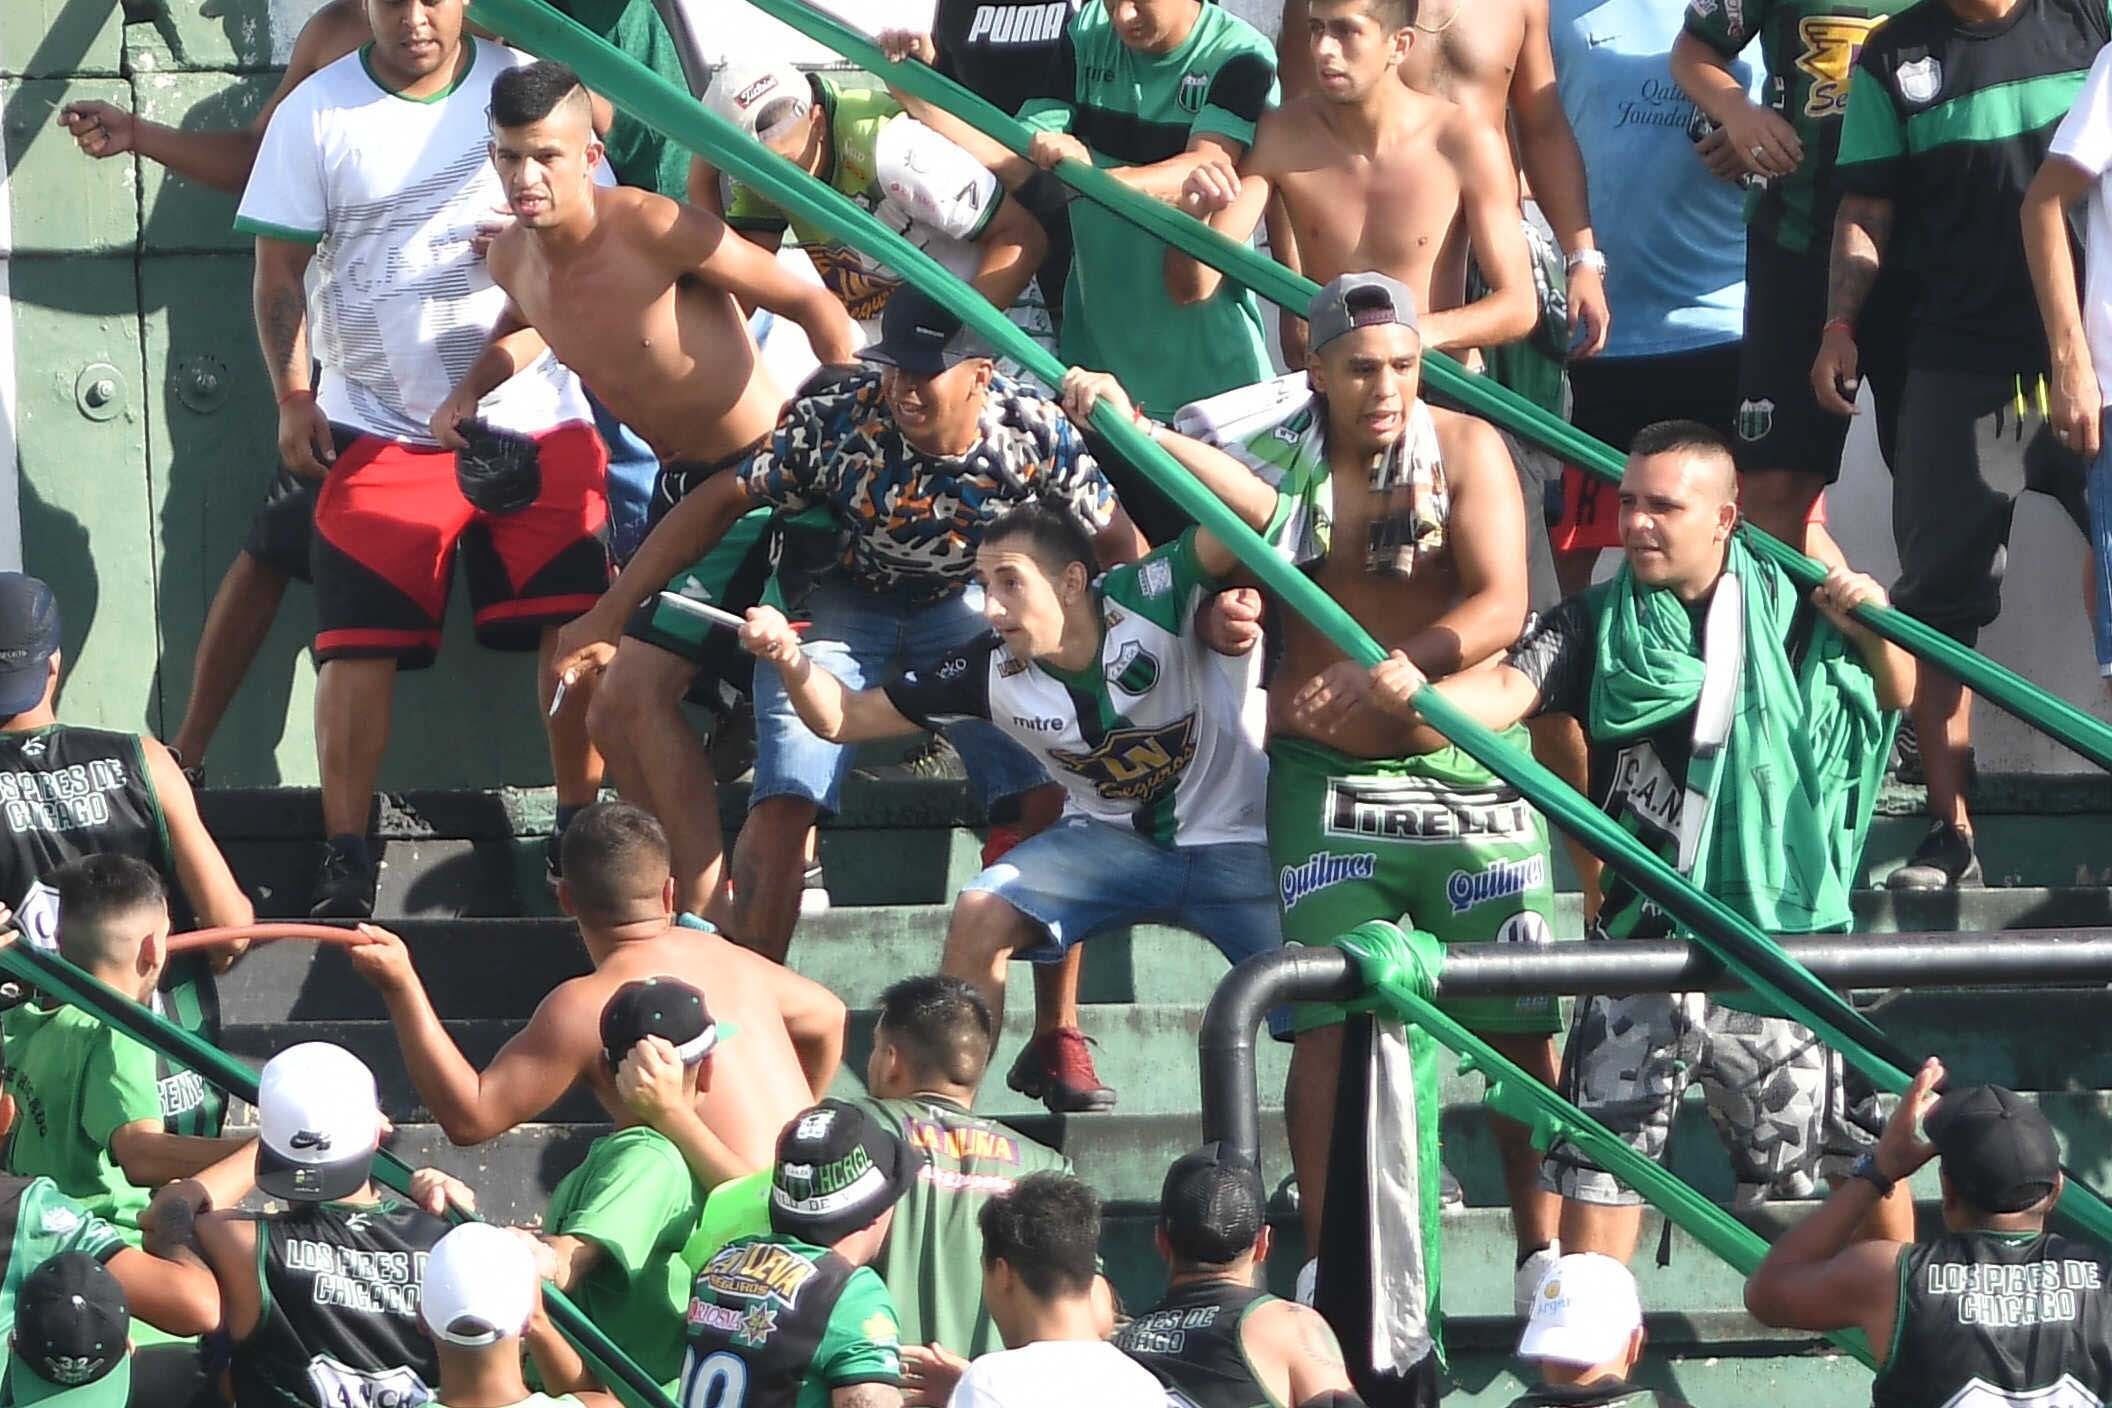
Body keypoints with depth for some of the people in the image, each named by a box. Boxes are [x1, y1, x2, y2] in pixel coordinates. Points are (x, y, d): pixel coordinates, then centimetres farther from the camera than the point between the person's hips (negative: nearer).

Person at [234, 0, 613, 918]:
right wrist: (292, 400, -9)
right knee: (359, 640, -7)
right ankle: (344, 859, -3)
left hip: (536, 419, 1)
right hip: (380, 426, -1)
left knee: (576, 625, -5)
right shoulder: (316, 113, -1)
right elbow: (280, 268, 2)